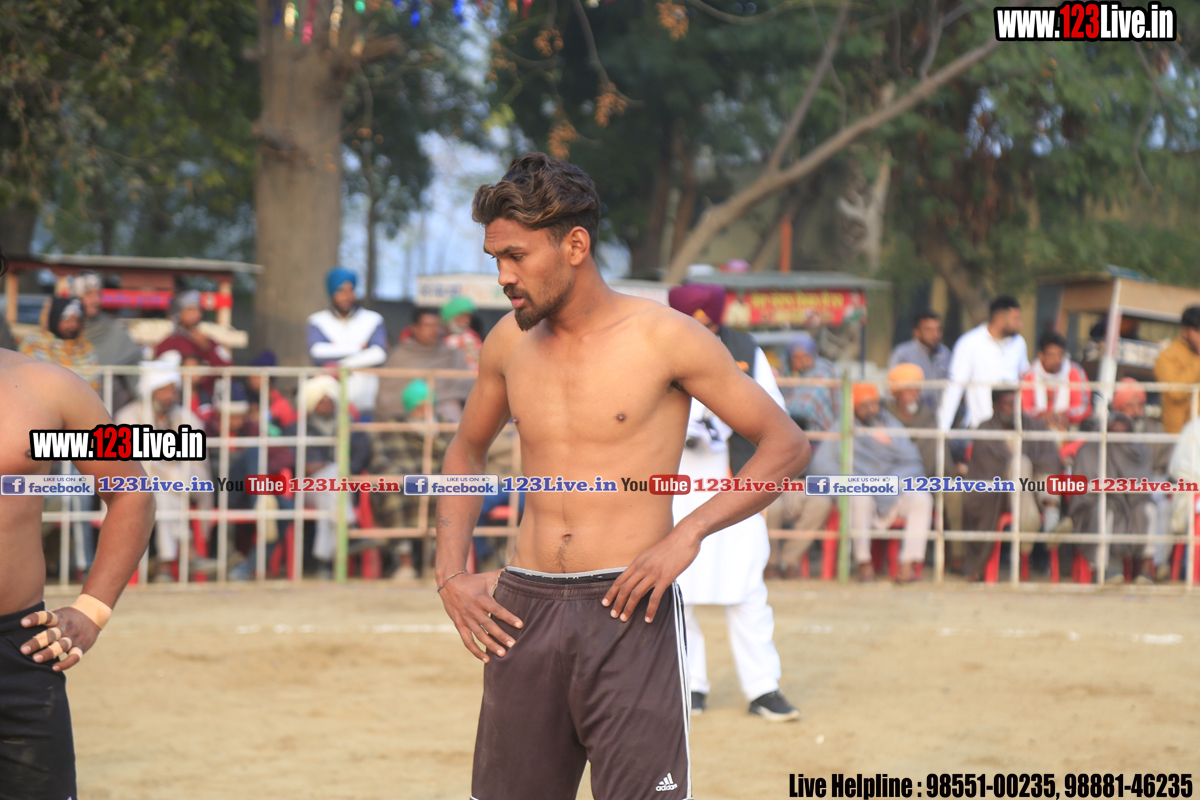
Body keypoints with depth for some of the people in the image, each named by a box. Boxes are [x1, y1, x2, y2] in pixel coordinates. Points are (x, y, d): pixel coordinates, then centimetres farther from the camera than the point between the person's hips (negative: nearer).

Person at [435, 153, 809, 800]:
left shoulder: (662, 339, -5)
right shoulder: (509, 343, 10)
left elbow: (787, 445, -2)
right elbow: (466, 452, 27)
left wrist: (689, 533, -14)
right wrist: (450, 575, 13)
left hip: (628, 611, -5)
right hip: (523, 612, 5)